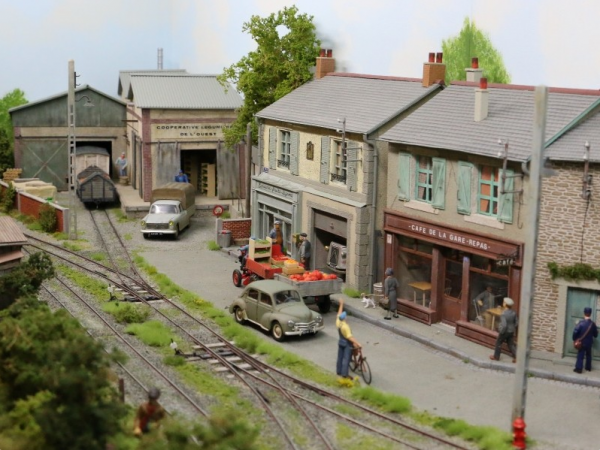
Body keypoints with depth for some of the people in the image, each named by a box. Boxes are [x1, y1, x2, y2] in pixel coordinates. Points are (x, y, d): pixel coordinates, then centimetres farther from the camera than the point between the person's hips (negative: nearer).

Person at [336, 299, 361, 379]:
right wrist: (357, 343, -33)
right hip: (347, 343, -8)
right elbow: (350, 337, -31)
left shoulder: (338, 322, -7)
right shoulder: (345, 326, -28)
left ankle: (338, 371, 28)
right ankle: (344, 374, 0)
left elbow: (339, 313, 9)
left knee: (340, 357, 17)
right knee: (346, 359, -2)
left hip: (340, 342, 8)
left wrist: (341, 304, 20)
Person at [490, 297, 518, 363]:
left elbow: (504, 325, -30)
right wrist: (513, 330, 16)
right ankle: (515, 357, 8)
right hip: (511, 332, 6)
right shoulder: (513, 313, -5)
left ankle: (496, 357, 26)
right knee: (511, 344, 16)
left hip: (504, 332, -6)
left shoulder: (504, 314, -27)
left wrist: (501, 332, -16)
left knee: (498, 343, 13)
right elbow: (515, 323, 4)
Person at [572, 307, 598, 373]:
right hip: (589, 343, 4)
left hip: (581, 343, -3)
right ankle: (588, 368, 30)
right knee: (588, 355, 20)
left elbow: (575, 332, -21)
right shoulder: (592, 324, -6)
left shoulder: (581, 323, -18)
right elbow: (596, 334, 5)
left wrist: (575, 339, -5)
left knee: (580, 356, 2)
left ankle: (579, 368, 1)